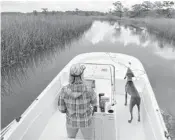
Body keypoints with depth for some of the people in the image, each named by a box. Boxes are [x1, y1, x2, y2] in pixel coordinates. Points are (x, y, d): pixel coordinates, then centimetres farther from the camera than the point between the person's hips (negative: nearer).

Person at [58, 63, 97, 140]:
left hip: (71, 121, 2)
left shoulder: (64, 90, -29)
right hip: (85, 121, -1)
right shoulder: (89, 90, -34)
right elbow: (94, 103, -10)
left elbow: (61, 109, -14)